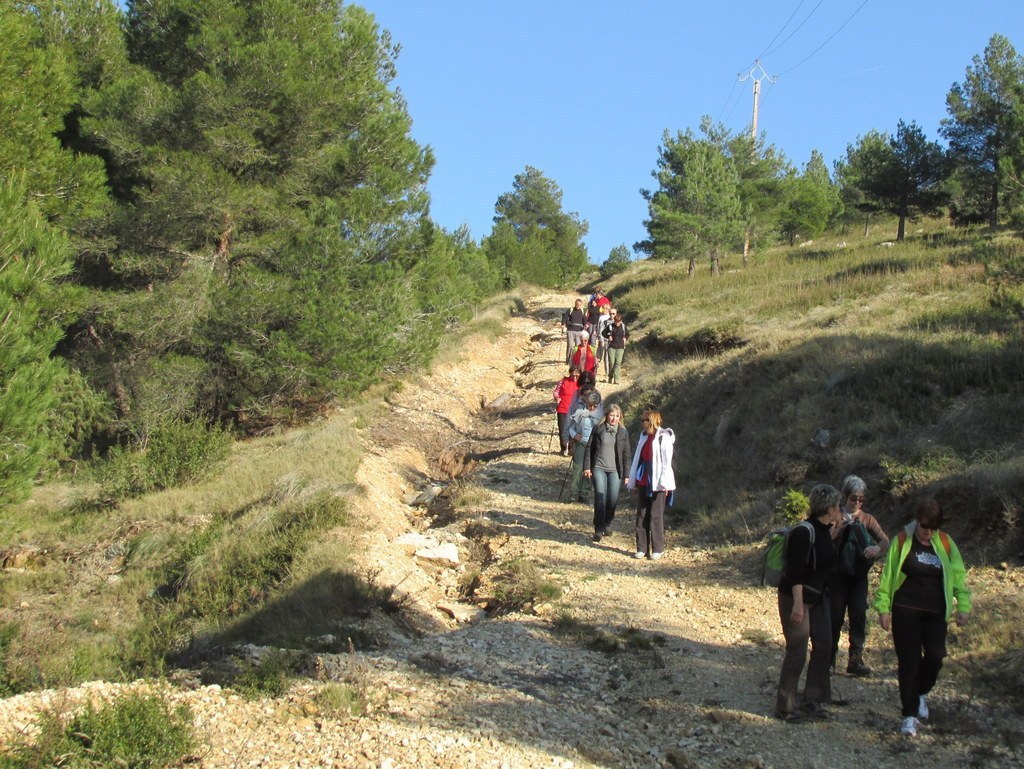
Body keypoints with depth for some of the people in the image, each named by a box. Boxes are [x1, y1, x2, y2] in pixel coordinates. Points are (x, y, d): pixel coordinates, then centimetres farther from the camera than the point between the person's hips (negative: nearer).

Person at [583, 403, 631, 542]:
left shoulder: (623, 432, 4)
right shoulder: (598, 429, 2)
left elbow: (626, 454, 5)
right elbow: (590, 448, 5)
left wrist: (626, 474, 3)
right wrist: (587, 467, -1)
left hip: (615, 470, 1)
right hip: (599, 468, -1)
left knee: (613, 499, 1)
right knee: (600, 499, -10)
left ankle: (607, 524, 26)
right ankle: (598, 530, -5)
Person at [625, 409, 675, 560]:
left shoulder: (664, 437, -9)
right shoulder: (644, 436, 12)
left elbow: (667, 462, -11)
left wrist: (664, 482, -16)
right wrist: (633, 481, 14)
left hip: (658, 484, -7)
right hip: (643, 482, 7)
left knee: (656, 516, -2)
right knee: (641, 515, 6)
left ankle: (657, 549, 6)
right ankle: (642, 548, 12)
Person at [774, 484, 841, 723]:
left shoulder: (825, 531, 7)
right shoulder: (804, 532, -21)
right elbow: (795, 571, -24)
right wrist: (798, 603, -27)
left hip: (818, 598, 9)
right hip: (796, 597, -9)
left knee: (823, 646, 12)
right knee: (797, 652, -4)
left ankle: (811, 701, 25)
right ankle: (785, 707, 8)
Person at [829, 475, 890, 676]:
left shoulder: (867, 519, 6)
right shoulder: (836, 516, -1)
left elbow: (885, 541, -5)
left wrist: (878, 548, -27)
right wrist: (842, 526, -24)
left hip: (859, 575, 3)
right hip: (838, 574, -3)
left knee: (859, 615, -1)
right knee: (835, 615, -1)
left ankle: (855, 660, 5)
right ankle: (829, 658, 10)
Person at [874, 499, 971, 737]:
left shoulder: (946, 544, 4)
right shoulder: (902, 541, -3)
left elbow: (958, 575, 10)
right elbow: (887, 575, -1)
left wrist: (963, 606, 3)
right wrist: (883, 608, -5)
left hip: (935, 612, 2)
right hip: (906, 611, -2)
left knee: (935, 657, -7)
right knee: (909, 661, -3)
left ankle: (921, 693, 24)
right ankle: (909, 715, 5)